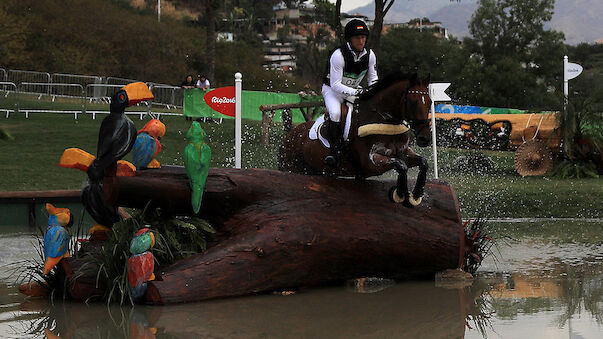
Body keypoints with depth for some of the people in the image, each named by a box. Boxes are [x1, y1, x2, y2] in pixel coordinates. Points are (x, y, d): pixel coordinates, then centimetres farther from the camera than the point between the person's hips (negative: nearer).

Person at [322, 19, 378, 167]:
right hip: (332, 89, -6)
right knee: (335, 113, -33)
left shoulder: (369, 55, -8)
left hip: (355, 89, 6)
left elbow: (373, 78, 5)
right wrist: (355, 92, -37)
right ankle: (334, 149, -26)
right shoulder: (338, 55, -26)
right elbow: (335, 84, -26)